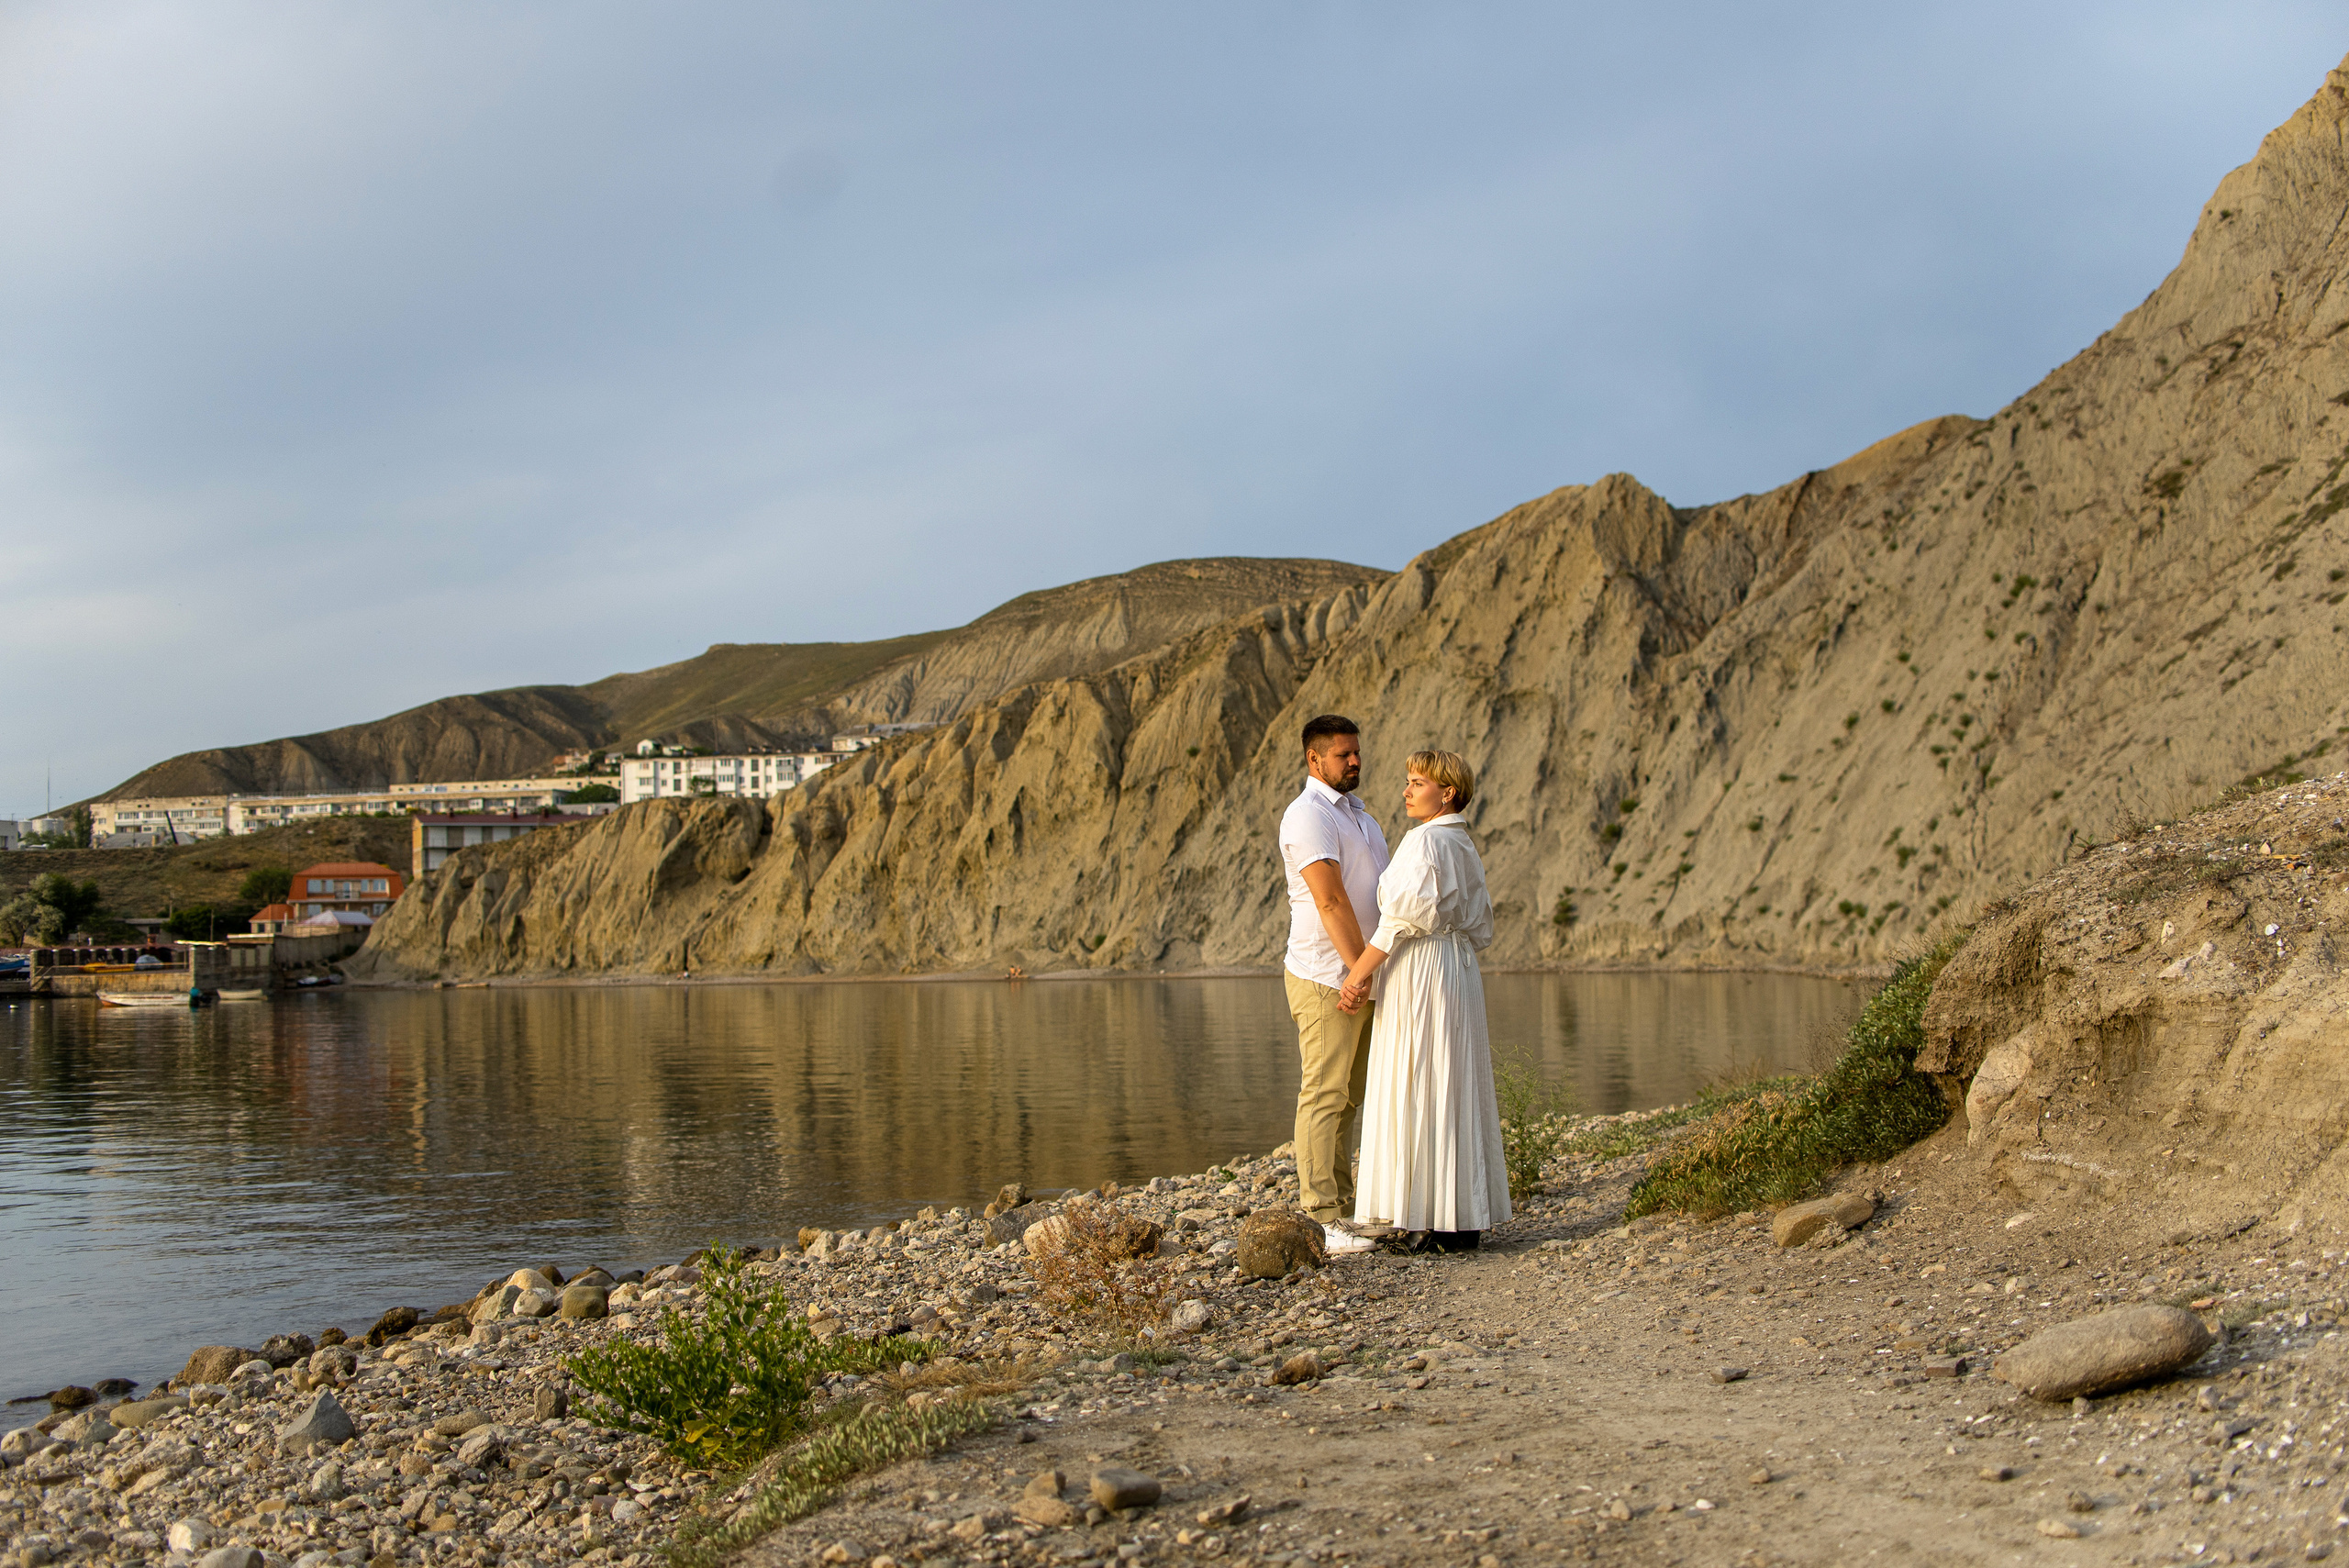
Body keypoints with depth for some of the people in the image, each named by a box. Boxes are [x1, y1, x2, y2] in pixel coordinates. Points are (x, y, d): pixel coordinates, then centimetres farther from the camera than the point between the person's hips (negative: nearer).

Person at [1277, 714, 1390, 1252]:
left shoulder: (1359, 814, 19)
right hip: (1325, 977, -9)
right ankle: (1320, 1220, -7)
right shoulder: (1307, 816, -11)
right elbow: (1331, 901, -19)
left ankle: (1343, 1207, 16)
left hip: (1364, 973, 9)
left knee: (1348, 1098, 11)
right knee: (1324, 1097, -8)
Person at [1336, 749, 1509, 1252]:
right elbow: (1480, 927, 19)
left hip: (1420, 972, -10)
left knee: (1419, 1093, -5)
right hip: (1461, 973, 10)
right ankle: (1465, 1217, 13)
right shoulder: (1465, 846, 16)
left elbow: (1404, 915, -20)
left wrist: (1358, 975, -17)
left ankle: (1440, 1224, -4)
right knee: (1457, 1094, 10)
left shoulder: (1426, 840, -12)